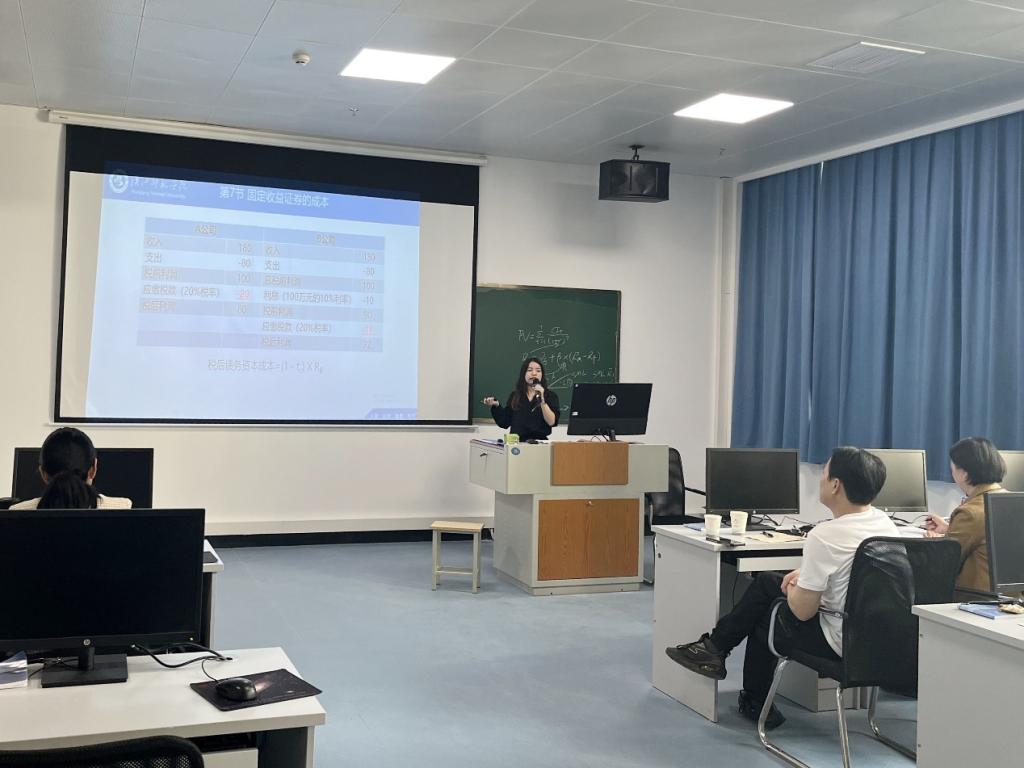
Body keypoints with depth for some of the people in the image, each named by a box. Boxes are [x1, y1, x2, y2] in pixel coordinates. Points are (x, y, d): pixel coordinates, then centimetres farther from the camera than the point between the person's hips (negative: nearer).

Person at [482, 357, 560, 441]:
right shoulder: (514, 395, 14)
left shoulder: (550, 395, 7)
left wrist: (542, 400, -14)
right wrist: (496, 406, 0)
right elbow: (505, 423, 13)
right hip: (516, 442, 3)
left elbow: (551, 422, -7)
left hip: (539, 442, -3)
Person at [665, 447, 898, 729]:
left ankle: (755, 704, 38)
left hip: (838, 643, -8)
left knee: (764, 619, 20)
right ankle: (714, 647, 27)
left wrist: (793, 587, 2)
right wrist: (804, 574, 9)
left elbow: (802, 611, -20)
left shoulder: (824, 535, -27)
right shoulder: (885, 522, -1)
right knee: (766, 581, 16)